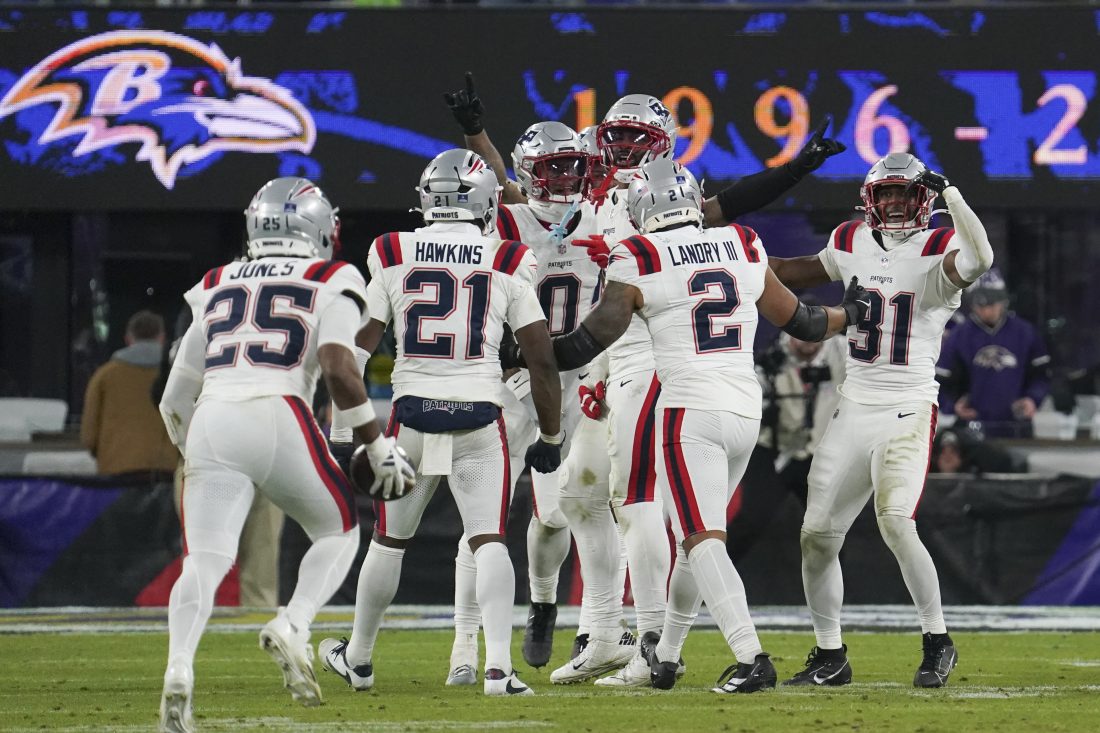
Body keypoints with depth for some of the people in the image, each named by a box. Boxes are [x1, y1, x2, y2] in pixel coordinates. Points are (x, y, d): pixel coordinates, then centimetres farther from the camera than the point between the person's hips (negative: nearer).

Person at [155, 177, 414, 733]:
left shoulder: (218, 288, 24)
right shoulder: (329, 284, 12)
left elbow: (175, 398, 24)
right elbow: (338, 369, -5)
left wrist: (192, 451, 41)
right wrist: (377, 445, 2)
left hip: (211, 422, 3)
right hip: (280, 419, -3)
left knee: (204, 562, -1)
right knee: (338, 533, 18)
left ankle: (179, 672, -25)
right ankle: (293, 627, -6)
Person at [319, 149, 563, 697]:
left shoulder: (393, 256, 2)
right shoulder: (508, 264, -1)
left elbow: (358, 348, 3)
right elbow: (542, 359, 0)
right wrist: (551, 437, 11)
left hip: (413, 413, 1)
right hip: (480, 416, -1)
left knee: (389, 541, 16)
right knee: (488, 542, -1)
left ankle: (358, 657, 31)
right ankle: (498, 667, -16)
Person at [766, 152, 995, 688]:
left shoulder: (938, 250, -8)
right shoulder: (852, 243, 8)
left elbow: (978, 260, -33)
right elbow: (802, 273, 28)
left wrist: (949, 192, -31)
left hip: (908, 412, -6)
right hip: (854, 411, 6)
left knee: (896, 523, -24)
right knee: (817, 536, 4)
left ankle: (938, 643, -8)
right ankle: (830, 657, 19)